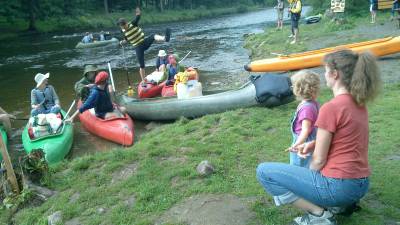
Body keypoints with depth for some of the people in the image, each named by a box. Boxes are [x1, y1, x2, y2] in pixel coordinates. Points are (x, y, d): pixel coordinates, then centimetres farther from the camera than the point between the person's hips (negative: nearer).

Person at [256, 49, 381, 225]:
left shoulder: (331, 107, -20)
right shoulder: (358, 103, 6)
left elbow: (319, 160, -15)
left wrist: (308, 180, 3)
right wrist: (313, 144, -1)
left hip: (338, 185, -9)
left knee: (264, 171, -5)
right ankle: (342, 204, 16)